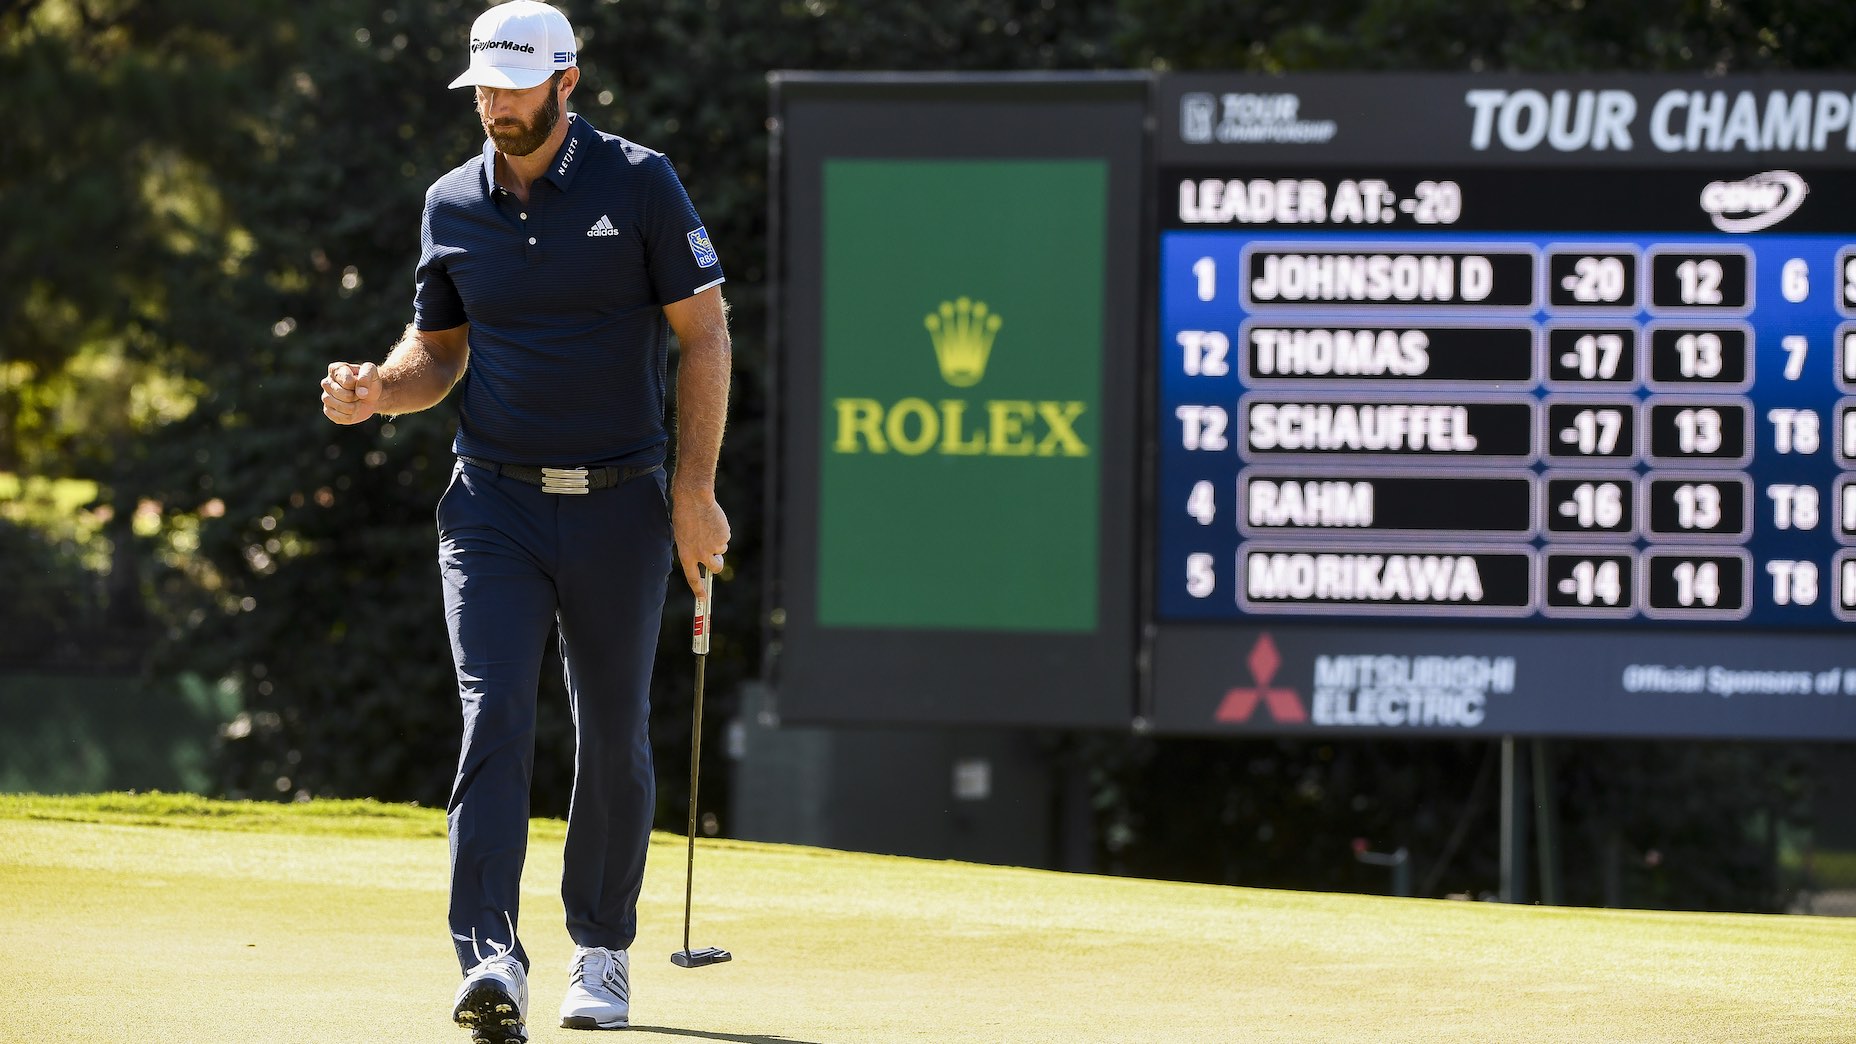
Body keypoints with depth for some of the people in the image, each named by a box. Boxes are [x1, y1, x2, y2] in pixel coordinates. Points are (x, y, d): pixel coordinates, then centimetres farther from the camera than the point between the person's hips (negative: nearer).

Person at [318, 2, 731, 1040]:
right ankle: (492, 960, -24)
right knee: (494, 718, -14)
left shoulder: (640, 183, -3)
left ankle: (602, 953, 24)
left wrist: (696, 493, -9)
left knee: (615, 737, 7)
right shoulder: (453, 205, 7)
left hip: (622, 506, -1)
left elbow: (704, 335, -2)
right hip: (496, 504, 1)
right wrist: (379, 389, -5)